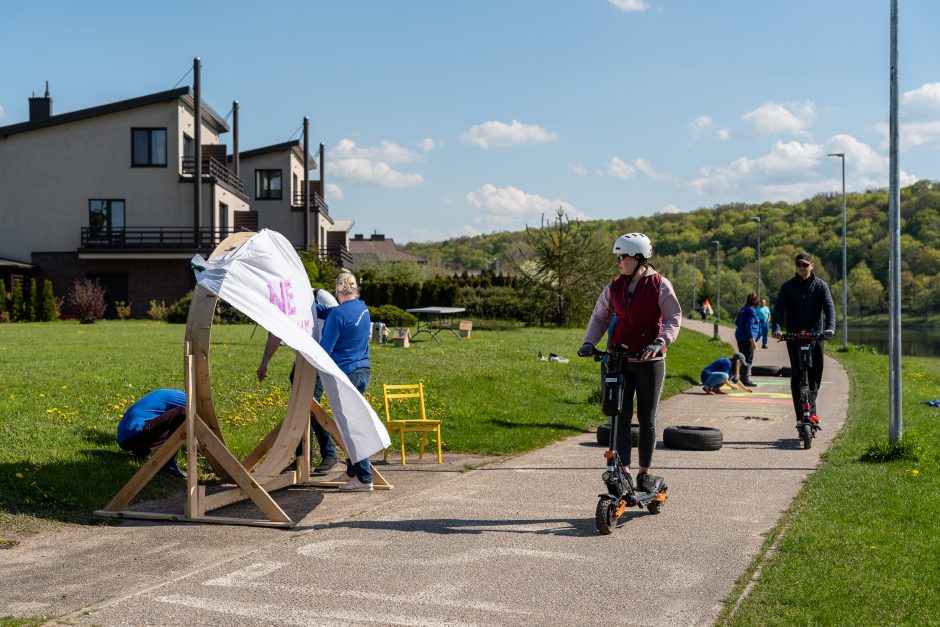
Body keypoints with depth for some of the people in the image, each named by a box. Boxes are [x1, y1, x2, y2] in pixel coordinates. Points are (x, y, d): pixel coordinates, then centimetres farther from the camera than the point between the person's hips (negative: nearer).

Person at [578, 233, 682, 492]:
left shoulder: (660, 285, -5)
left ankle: (645, 471, 18)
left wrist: (660, 342, -25)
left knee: (647, 419, 6)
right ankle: (623, 470, -5)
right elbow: (600, 316, 11)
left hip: (650, 361, -3)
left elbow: (673, 318, -10)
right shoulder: (614, 287, 6)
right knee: (620, 416, -5)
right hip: (619, 359, 3)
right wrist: (589, 342, -5)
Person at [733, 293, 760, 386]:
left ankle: (743, 378, 25)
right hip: (747, 338, -9)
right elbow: (749, 326, -21)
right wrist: (752, 340, -22)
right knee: (748, 359, -5)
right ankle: (745, 379, -8)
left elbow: (736, 322, 21)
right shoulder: (751, 311, -15)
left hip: (739, 337, 9)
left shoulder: (743, 309, 13)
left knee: (743, 357, 18)